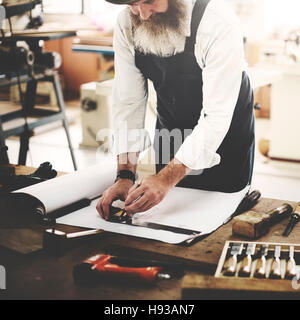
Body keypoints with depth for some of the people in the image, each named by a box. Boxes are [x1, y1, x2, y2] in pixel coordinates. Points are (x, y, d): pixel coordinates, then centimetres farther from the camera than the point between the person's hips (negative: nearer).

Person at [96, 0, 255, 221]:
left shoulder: (219, 23, -33)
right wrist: (125, 176, -25)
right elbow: (129, 103, -15)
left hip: (224, 134, -3)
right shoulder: (127, 25, -18)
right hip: (170, 130, 4)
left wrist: (167, 179, -42)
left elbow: (217, 117, -34)